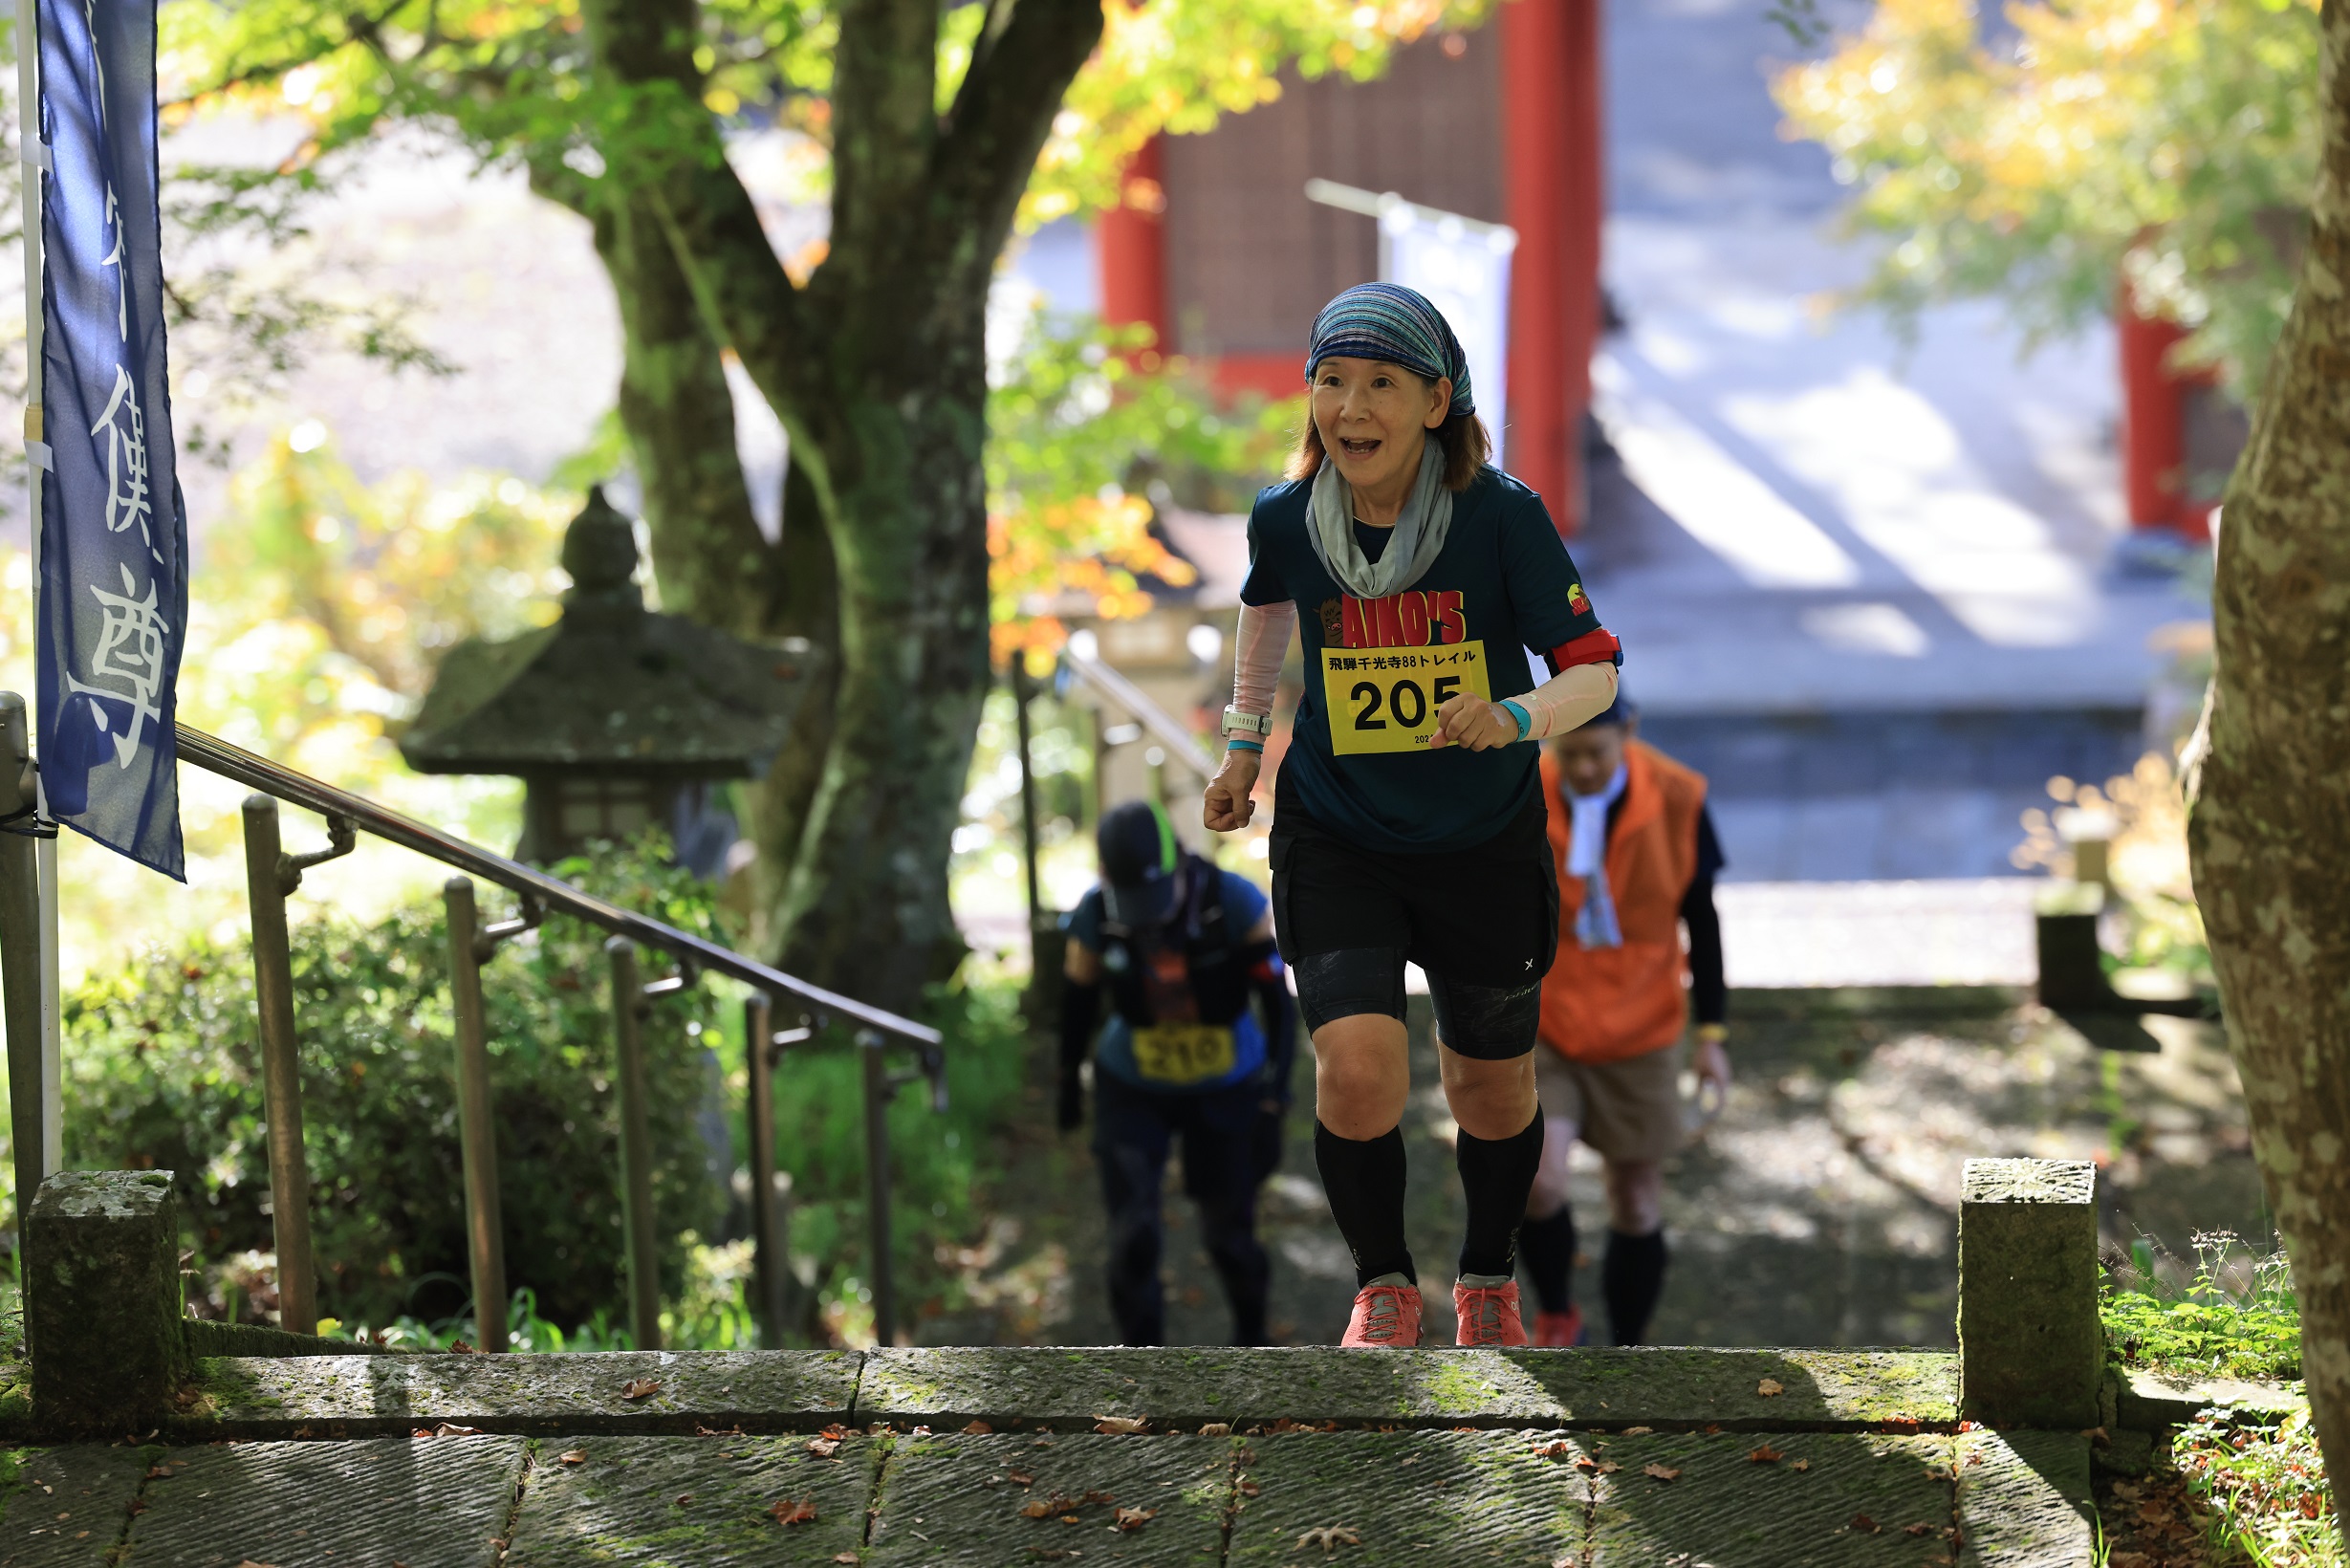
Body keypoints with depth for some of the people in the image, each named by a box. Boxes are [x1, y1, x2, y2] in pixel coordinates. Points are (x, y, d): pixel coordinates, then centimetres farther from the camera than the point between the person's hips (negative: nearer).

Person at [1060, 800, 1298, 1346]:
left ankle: (1251, 1333, 40)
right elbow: (1079, 997, -2)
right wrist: (1068, 1078, 12)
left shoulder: (1236, 905, -26)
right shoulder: (1095, 917, -20)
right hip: (1132, 1090, 1)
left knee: (1230, 1235, 9)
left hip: (1224, 1090, -1)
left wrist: (1272, 1106, -24)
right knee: (1133, 1239, -10)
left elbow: (1279, 1005, -19)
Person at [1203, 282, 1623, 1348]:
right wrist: (1244, 740, 21)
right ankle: (1383, 1289, 7)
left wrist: (1514, 718, -34)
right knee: (1356, 1068, -19)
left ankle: (1489, 1280, 44)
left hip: (1486, 847, 0)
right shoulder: (1287, 519, -11)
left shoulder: (1503, 517, -19)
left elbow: (1593, 668, -13)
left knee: (1491, 1084, 15)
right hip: (1335, 842, 0)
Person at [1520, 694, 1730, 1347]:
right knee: (1536, 1183, -20)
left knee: (1638, 1208, 9)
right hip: (1539, 1024, -1)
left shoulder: (1676, 801, -12)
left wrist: (1711, 1031, 1)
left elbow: (1701, 918, 0)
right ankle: (1555, 1314, 7)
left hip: (1640, 1031, 1)